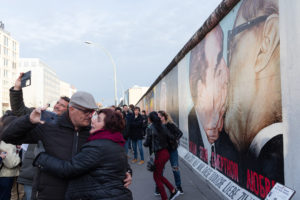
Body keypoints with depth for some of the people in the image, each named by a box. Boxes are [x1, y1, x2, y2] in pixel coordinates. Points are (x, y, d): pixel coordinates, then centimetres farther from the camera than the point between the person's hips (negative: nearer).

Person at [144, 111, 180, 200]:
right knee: (159, 175, 21)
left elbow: (147, 143, -8)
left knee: (156, 177, 9)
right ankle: (173, 191, 21)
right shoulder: (162, 126, 4)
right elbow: (171, 137, 2)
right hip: (166, 152, 7)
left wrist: (144, 143, 14)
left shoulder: (150, 128, -12)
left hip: (160, 154, -7)